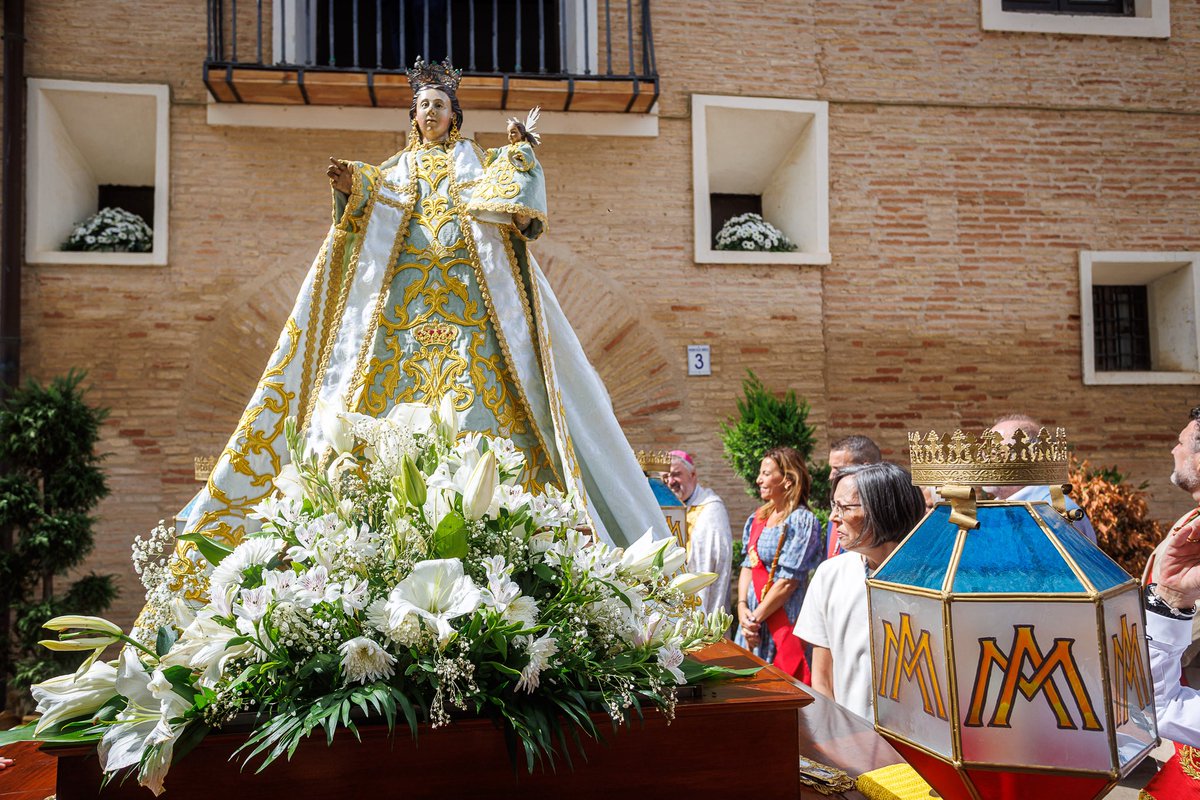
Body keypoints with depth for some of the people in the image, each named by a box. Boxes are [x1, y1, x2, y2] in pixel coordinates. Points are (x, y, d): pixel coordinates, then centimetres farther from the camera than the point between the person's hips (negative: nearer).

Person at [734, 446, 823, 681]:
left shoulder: (802, 521, -12)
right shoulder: (758, 518, 10)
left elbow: (788, 582, -16)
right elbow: (748, 566, 11)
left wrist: (755, 617, -13)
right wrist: (742, 607, -4)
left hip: (783, 619, -7)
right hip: (752, 619, 7)